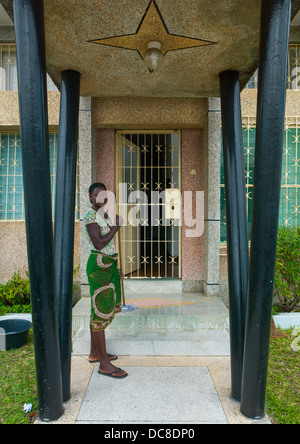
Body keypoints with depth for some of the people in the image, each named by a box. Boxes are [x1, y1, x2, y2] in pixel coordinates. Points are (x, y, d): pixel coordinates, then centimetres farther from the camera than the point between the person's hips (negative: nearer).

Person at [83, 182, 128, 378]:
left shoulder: (105, 215, 14)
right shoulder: (90, 215, -13)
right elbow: (98, 244, -21)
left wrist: (116, 267, 20)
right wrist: (117, 226, -13)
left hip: (109, 265, 9)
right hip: (99, 266, -9)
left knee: (100, 310, 16)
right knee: (101, 313, -4)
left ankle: (94, 353, 30)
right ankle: (104, 364, 6)